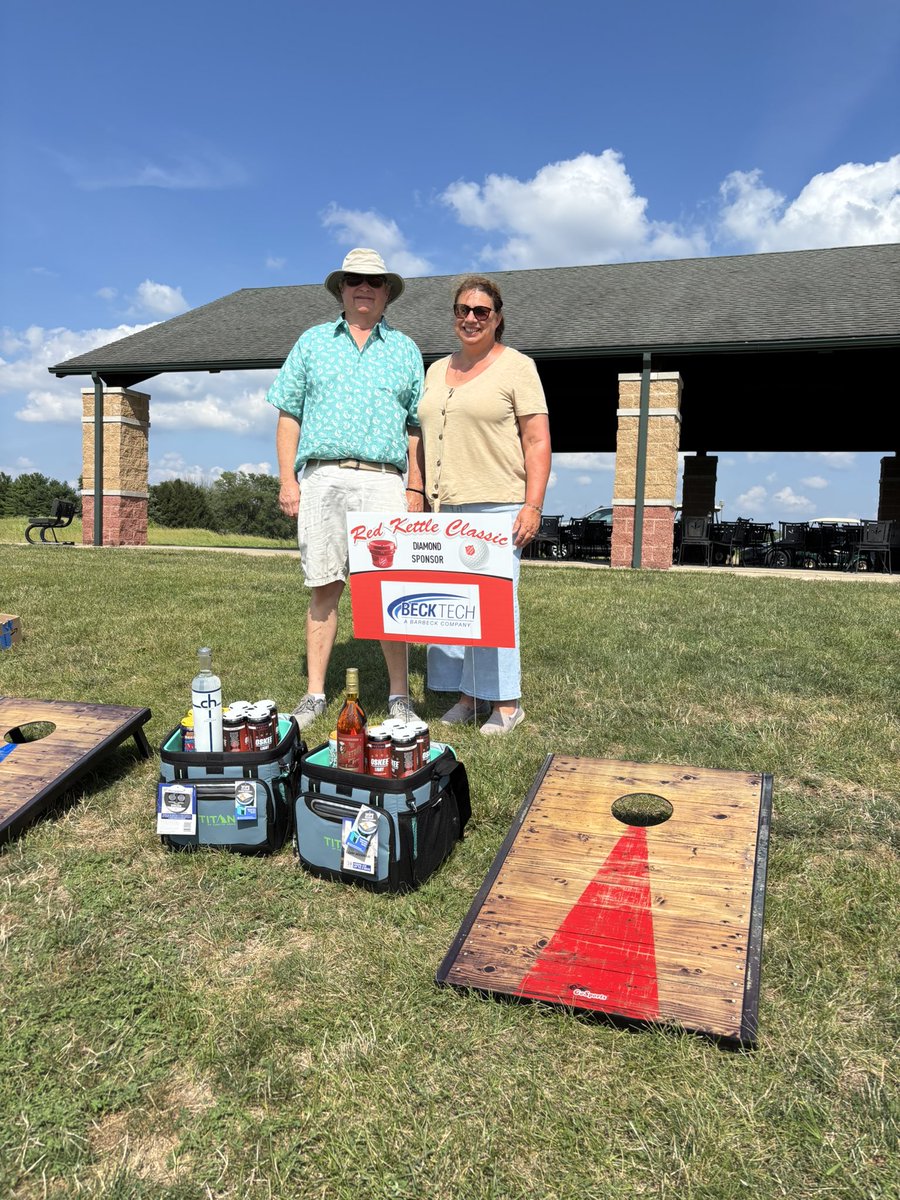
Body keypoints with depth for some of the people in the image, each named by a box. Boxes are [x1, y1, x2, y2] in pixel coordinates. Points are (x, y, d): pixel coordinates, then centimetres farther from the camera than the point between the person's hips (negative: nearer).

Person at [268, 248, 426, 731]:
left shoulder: (405, 349, 17)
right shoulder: (313, 342, 16)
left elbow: (416, 427, 13)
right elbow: (289, 415, 11)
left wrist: (416, 489, 3)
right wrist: (287, 480, 1)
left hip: (383, 481, 0)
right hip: (322, 477, 1)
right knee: (323, 588, 2)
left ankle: (399, 695, 5)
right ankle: (315, 694, 10)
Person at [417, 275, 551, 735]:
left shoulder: (516, 366, 2)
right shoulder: (438, 370, 19)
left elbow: (538, 441, -4)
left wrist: (533, 505, -12)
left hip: (496, 507, -6)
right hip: (442, 508, 6)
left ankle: (506, 701, 4)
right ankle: (467, 694, 15)